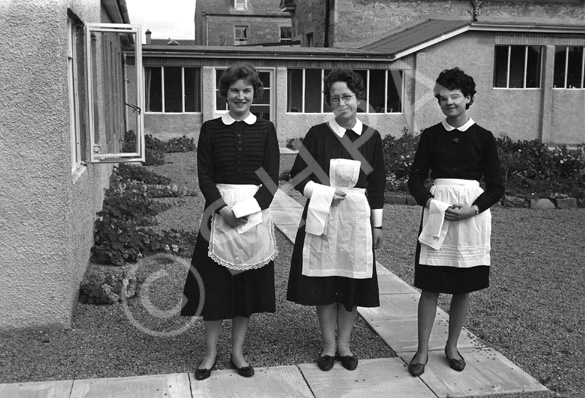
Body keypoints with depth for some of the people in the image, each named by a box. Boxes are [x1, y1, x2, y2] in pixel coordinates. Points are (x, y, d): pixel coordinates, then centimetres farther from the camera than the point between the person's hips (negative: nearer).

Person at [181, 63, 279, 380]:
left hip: (255, 212, 1)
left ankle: (237, 351, 23)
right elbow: (205, 177, -2)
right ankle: (210, 352, 19)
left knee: (248, 283, 8)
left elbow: (272, 179, -2)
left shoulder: (265, 129, 4)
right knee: (213, 283, 3)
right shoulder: (210, 129, 3)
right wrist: (223, 208, -17)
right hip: (218, 212, -1)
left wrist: (243, 209, -14)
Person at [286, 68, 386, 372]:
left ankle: (344, 344, 24)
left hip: (356, 218, 1)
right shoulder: (318, 134, -2)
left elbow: (377, 184, 7)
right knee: (323, 282, 4)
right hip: (322, 217, -1)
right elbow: (297, 176, 1)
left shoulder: (371, 137, 3)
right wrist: (326, 193, -13)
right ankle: (328, 345, 21)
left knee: (351, 282, 7)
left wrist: (377, 225, 6)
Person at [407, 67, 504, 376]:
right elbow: (415, 178, 4)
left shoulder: (483, 137, 2)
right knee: (430, 286, 0)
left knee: (464, 287, 8)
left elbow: (496, 186, 2)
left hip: (472, 215, 0)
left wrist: (472, 209, -13)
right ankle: (422, 350, 12)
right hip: (436, 213, 0)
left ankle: (452, 345, 26)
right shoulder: (430, 135, 4)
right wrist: (431, 203, -14)